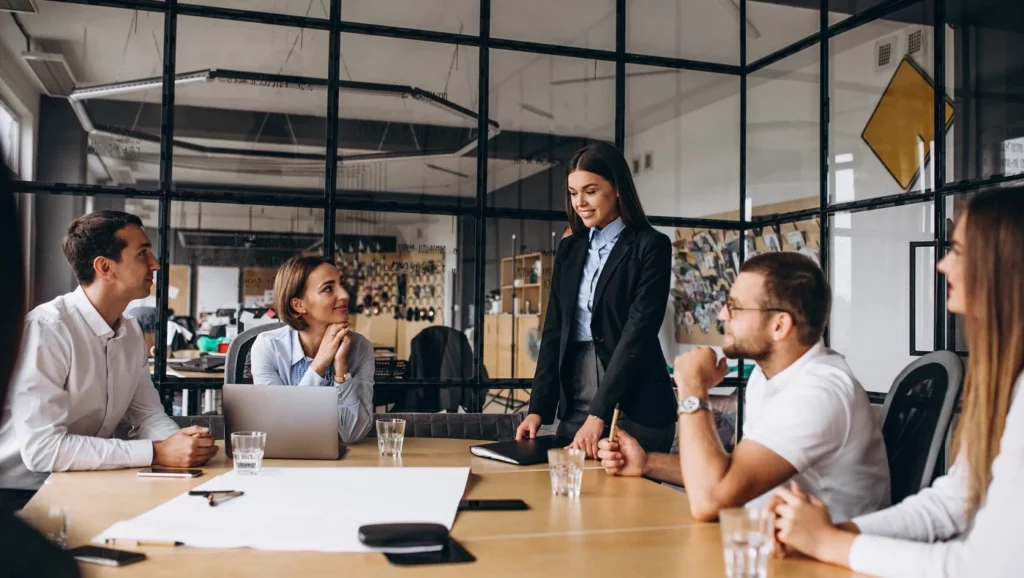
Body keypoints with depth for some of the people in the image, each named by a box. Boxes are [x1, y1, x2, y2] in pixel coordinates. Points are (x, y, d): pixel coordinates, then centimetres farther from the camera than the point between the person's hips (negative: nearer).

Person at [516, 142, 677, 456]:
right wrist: (538, 407, -1)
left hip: (633, 408, -5)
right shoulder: (569, 248, 12)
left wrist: (599, 414, -20)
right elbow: (554, 330, 10)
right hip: (574, 405, 5)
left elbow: (638, 333, -14)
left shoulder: (650, 246, -5)